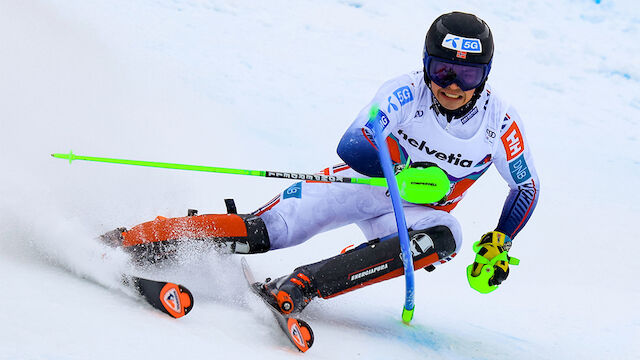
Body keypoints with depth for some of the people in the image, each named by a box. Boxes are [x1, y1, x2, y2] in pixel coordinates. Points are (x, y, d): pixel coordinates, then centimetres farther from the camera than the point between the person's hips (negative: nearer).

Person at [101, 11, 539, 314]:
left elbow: (528, 187, 1)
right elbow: (351, 146, -26)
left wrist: (499, 243, -12)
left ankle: (303, 285, -40)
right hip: (362, 181, -2)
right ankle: (122, 243, -20)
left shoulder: (500, 121, -15)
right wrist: (405, 176, -42)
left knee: (443, 238, -35)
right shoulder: (405, 93, -20)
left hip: (415, 212, 2)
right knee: (265, 231, -22)